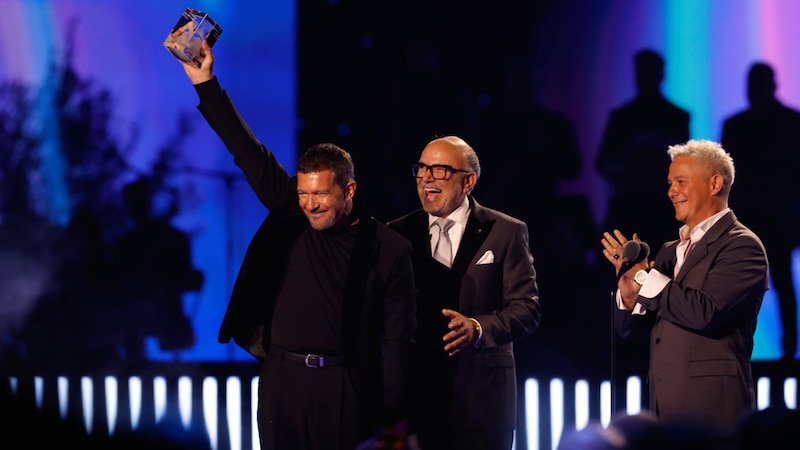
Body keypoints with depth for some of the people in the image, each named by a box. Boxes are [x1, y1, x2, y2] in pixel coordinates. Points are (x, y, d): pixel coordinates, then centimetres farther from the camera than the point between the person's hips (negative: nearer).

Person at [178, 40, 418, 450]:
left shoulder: (388, 250, -2)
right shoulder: (290, 216, 8)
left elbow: (399, 339, -3)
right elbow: (247, 152, 8)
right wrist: (205, 82, 5)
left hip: (347, 390, -3)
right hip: (282, 381, 3)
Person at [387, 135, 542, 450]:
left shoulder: (506, 232, 3)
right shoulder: (399, 233, 10)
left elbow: (527, 308, -4)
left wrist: (478, 328, -21)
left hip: (480, 399, -2)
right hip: (414, 397, 2)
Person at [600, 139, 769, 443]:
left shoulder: (742, 246, -6)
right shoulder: (670, 251, 18)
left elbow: (705, 313, -20)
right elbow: (630, 330, 16)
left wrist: (645, 277, -11)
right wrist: (628, 294, -6)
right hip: (666, 412, 7)